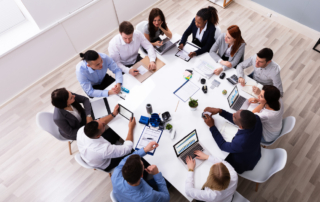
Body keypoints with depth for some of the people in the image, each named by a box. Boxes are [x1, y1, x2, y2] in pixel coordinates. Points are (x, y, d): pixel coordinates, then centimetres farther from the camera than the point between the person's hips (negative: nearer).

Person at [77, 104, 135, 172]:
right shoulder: (105, 150, -46)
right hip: (104, 166, -5)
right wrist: (131, 128, -23)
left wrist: (113, 114, -11)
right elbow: (127, 148, -30)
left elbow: (98, 123, -11)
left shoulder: (81, 131, -32)